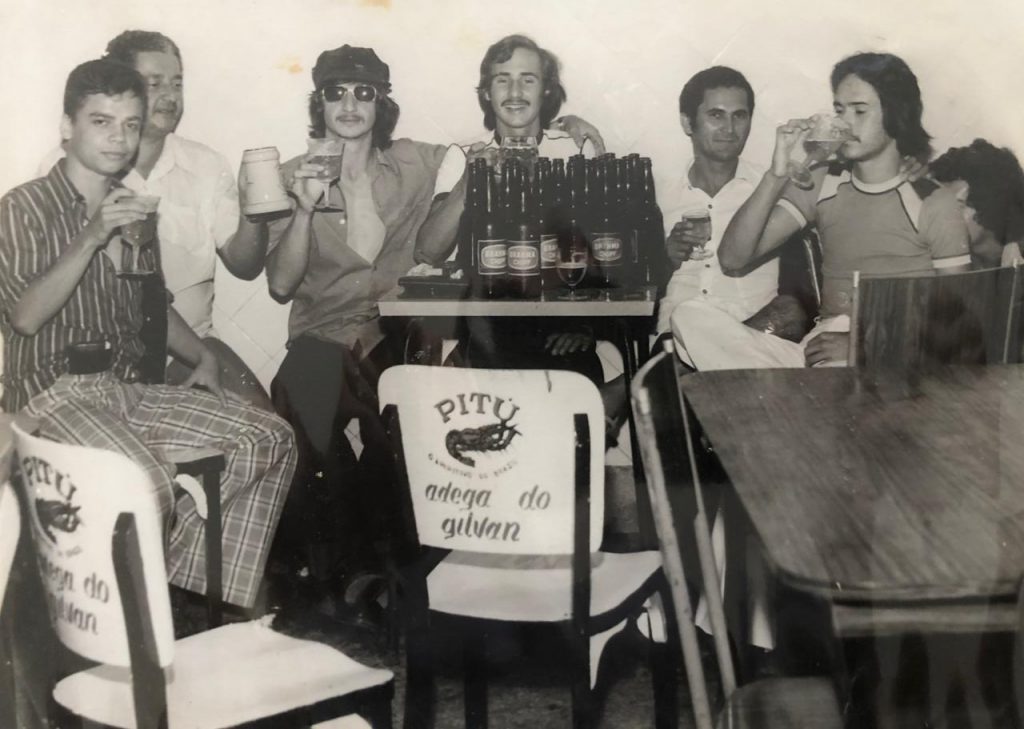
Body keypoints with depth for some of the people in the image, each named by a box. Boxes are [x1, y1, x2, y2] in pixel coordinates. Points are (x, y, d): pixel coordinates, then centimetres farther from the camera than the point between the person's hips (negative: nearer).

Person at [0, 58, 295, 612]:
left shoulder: (132, 208, 16)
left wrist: (201, 358, 10)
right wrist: (90, 240, -21)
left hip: (130, 388, 7)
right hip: (54, 392, -7)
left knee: (270, 440, -10)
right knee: (148, 485, -35)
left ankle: (196, 595, -7)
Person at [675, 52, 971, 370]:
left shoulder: (934, 204, 1)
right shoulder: (821, 185, 11)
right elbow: (732, 259, 2)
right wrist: (778, 175, -10)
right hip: (820, 350, 5)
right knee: (692, 320, -20)